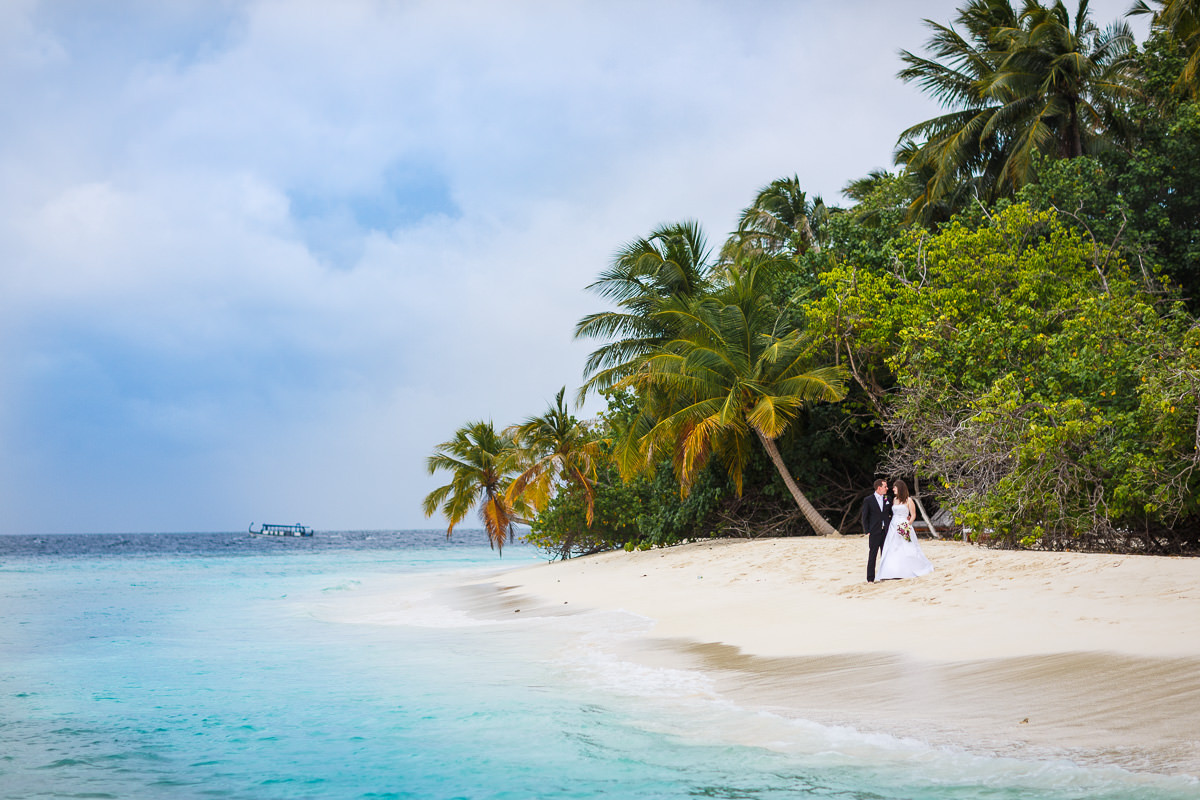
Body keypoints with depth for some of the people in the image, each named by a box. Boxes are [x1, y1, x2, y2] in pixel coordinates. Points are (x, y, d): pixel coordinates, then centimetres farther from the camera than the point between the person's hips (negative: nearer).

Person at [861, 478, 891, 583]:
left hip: (886, 531, 4)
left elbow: (891, 514, 17)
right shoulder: (868, 500, -2)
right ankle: (870, 578, -2)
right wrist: (867, 531, -6)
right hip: (874, 532, -4)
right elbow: (865, 517, -1)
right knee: (872, 555, -4)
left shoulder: (888, 499, 9)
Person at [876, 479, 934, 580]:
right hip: (893, 527, 6)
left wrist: (908, 525, -16)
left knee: (907, 550, -4)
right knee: (891, 551, -1)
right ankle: (891, 573, -2)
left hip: (904, 527, -6)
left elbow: (913, 515, -4)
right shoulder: (895, 500, 14)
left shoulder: (908, 500, -3)